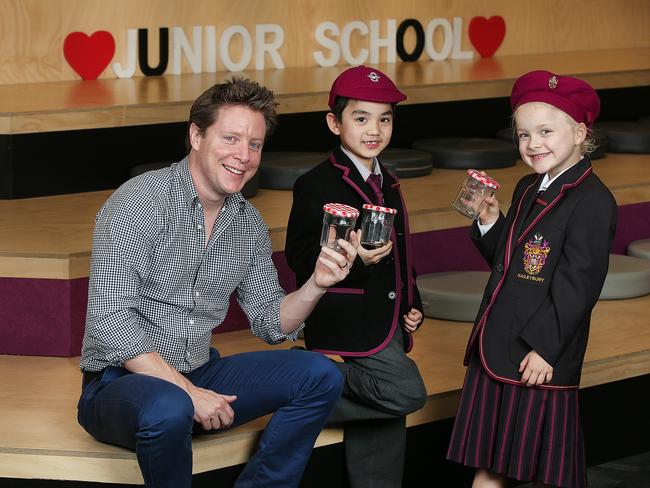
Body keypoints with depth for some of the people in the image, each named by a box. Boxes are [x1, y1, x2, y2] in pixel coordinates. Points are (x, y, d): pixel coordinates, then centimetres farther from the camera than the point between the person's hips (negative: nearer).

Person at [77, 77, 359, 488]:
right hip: (120, 383, -7)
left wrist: (316, 285, -8)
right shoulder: (139, 203, -15)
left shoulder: (248, 223, 7)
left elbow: (270, 322, 12)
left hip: (200, 375, 7)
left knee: (320, 376, -5)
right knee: (170, 408, -39)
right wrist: (187, 391, -23)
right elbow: (111, 322, -21)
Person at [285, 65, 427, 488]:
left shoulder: (388, 186, 17)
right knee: (406, 392, -22)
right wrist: (354, 258, -31)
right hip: (350, 323, -8)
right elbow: (300, 258, -16)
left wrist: (413, 306, 11)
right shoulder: (316, 185, -9)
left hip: (389, 323, 8)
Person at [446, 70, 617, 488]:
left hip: (540, 359, -8)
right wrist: (489, 222, 1)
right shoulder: (528, 191, 13)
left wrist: (545, 347, -19)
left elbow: (578, 285, -18)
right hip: (495, 351, 8)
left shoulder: (592, 201, -14)